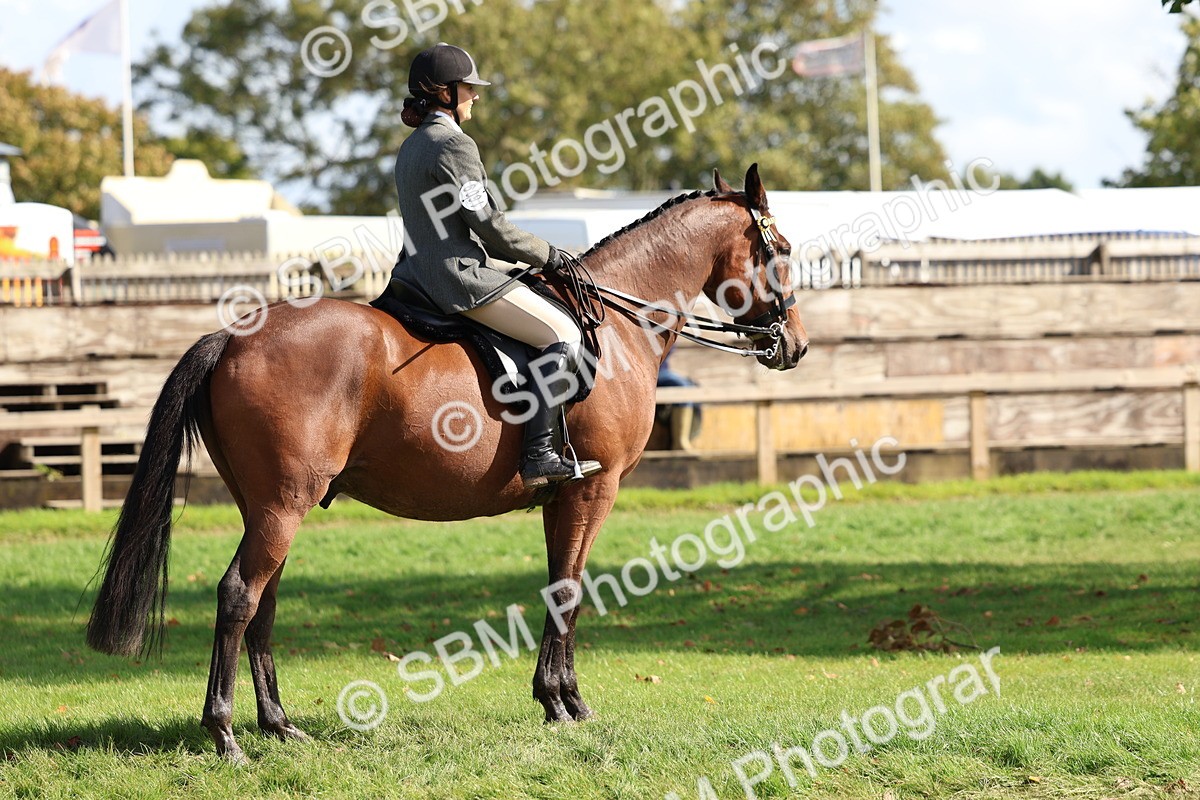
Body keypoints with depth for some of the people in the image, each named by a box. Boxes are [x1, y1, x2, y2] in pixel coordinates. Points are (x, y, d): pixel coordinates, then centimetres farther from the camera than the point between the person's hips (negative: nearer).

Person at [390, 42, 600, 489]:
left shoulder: (411, 148, 17)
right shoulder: (454, 145, -12)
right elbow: (486, 223, -15)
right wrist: (544, 255, -2)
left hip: (417, 276, 10)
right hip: (459, 275, -10)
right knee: (563, 335, -11)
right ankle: (538, 456, -20)